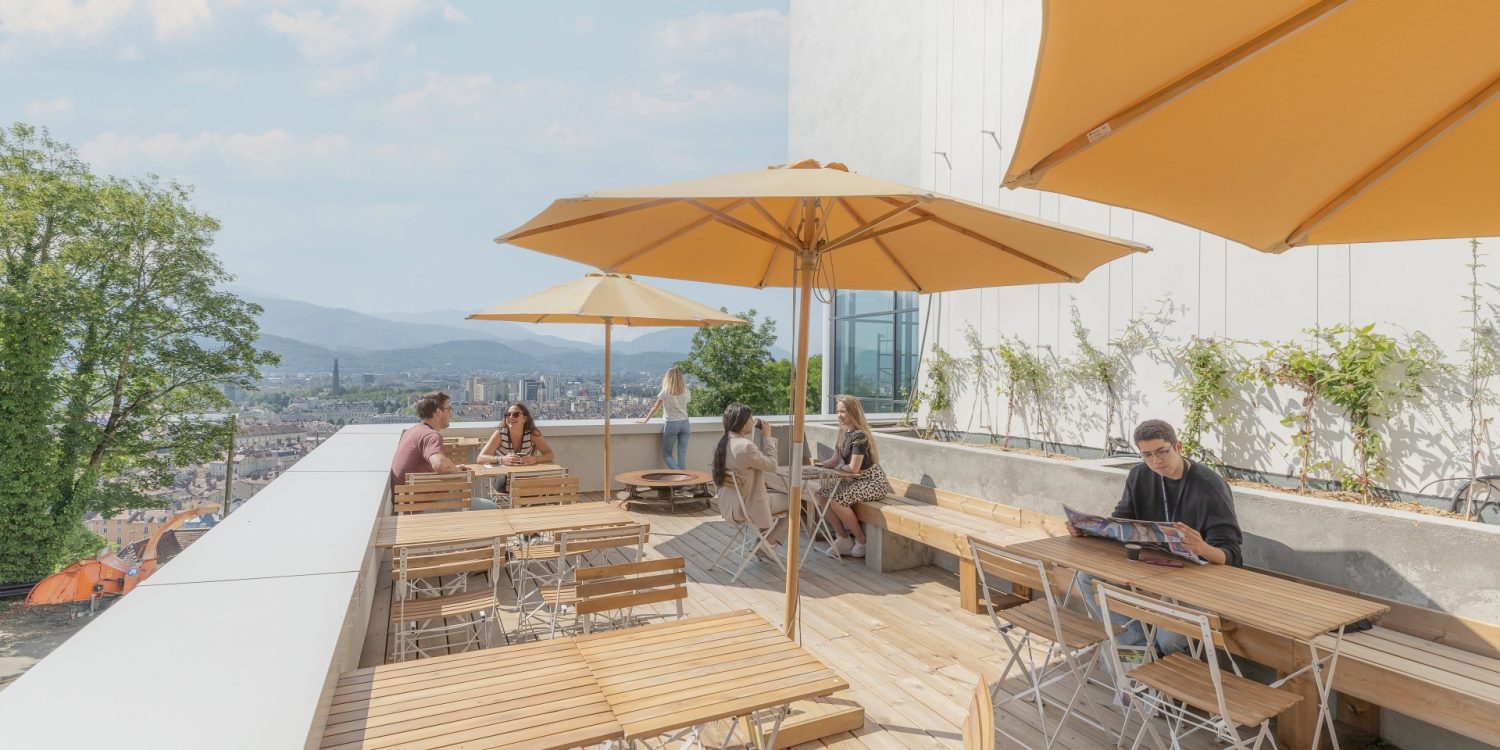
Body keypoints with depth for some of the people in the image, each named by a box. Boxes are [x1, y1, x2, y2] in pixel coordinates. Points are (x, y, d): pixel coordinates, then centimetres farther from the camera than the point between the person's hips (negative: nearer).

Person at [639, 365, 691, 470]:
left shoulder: (665, 392, -6)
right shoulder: (685, 392, 1)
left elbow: (655, 407, 3)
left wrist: (646, 419, 14)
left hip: (671, 424, -3)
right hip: (685, 423, 3)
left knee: (667, 454, 5)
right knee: (682, 454, 5)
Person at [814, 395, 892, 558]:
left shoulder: (860, 436, -20)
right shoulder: (844, 433, 7)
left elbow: (853, 469, -22)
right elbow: (834, 460, 10)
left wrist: (839, 467, -6)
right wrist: (818, 465, -7)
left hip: (873, 482, -9)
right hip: (856, 480, 9)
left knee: (836, 500, -25)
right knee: (822, 494, -4)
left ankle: (862, 541, -5)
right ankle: (843, 538, 5)